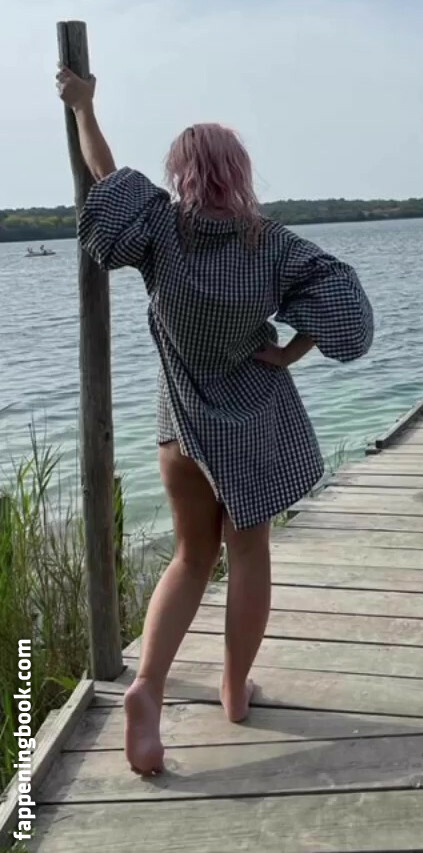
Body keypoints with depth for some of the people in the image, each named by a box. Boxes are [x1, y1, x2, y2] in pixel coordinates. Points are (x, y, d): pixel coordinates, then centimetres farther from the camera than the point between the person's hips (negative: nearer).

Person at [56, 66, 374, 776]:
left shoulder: (161, 227, -9)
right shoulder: (271, 242, -10)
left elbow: (106, 177, 3)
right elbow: (338, 299, -17)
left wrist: (82, 107, 16)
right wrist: (287, 354, -8)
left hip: (185, 420, 1)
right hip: (257, 419, -1)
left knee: (192, 554, 14)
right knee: (248, 550, 13)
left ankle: (147, 685, -4)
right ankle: (236, 688, 22)